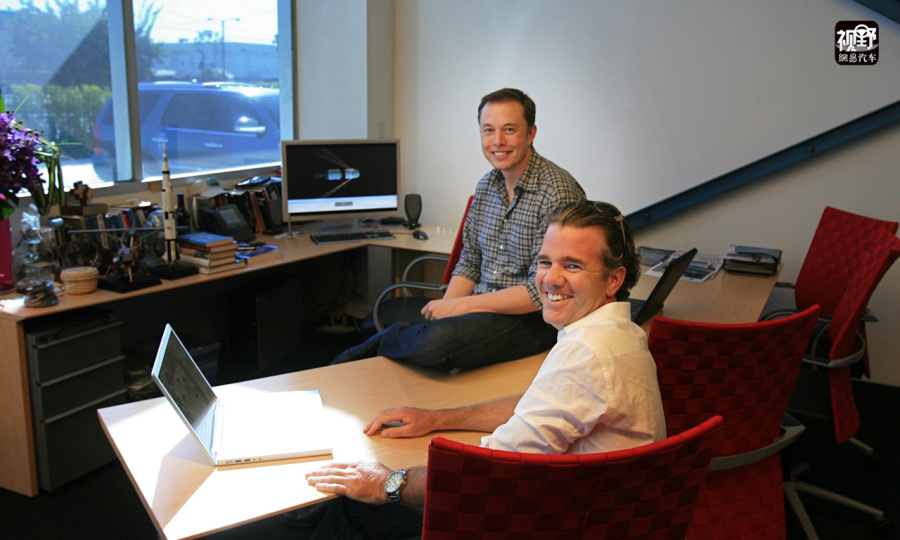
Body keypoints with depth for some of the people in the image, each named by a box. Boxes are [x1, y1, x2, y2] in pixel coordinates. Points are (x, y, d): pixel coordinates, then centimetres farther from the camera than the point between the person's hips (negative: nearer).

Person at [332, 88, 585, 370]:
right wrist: (442, 310, -4)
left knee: (437, 341, -30)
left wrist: (459, 306, -18)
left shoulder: (558, 192, -16)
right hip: (485, 311, 7)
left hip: (532, 319, -6)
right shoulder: (486, 186, 10)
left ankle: (384, 341, -2)